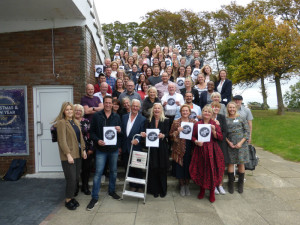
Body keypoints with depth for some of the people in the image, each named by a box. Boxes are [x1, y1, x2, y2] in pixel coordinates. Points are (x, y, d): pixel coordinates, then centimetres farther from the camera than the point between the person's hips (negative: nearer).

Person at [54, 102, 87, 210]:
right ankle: (68, 200, 14)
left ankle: (72, 196, 27)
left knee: (76, 178, 11)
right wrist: (68, 154, -19)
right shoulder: (61, 122, -10)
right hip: (68, 156, -7)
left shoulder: (75, 122, 15)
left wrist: (83, 150, 13)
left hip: (77, 154, 7)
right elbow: (62, 140, -15)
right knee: (71, 179, -3)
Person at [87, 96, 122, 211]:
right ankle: (94, 197, 10)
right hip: (101, 149, -3)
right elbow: (92, 132, 0)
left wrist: (120, 131, -12)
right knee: (98, 172, -2)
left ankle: (112, 191, 34)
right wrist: (97, 140, -16)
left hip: (114, 149, 3)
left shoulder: (116, 117, 7)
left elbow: (121, 133, 10)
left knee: (113, 171, 14)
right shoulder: (96, 116, -1)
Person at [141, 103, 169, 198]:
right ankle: (154, 190, 17)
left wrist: (163, 135, -24)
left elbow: (167, 134, -4)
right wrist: (144, 134, -18)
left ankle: (163, 190, 20)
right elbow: (146, 133, 4)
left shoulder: (166, 121, 3)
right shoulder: (148, 121, 8)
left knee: (162, 169, 5)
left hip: (162, 148, -1)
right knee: (153, 169, 3)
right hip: (151, 148, 1)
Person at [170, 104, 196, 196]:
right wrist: (177, 132, -17)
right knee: (180, 168, 4)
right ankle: (182, 186, 25)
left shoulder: (194, 122, 6)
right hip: (179, 149, -1)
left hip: (190, 149, 1)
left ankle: (187, 185, 28)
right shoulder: (176, 122, 2)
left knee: (188, 167, 8)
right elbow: (171, 135, 0)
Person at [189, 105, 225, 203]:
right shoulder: (197, 124, 6)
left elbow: (220, 137, -1)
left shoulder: (215, 124, 4)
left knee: (212, 170, 0)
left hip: (212, 151, -1)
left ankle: (212, 192, 18)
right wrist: (196, 142, -12)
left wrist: (214, 131, -17)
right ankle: (202, 189, 27)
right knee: (201, 170, 5)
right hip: (200, 150, 1)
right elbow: (193, 136, 8)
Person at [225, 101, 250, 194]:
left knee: (241, 163, 5)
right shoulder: (225, 119, 5)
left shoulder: (241, 118, 3)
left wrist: (241, 142, -9)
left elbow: (247, 131, 1)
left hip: (241, 144, 0)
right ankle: (230, 183, 16)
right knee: (231, 163, 3)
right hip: (230, 144, 0)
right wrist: (229, 142, -9)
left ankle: (240, 184, 20)